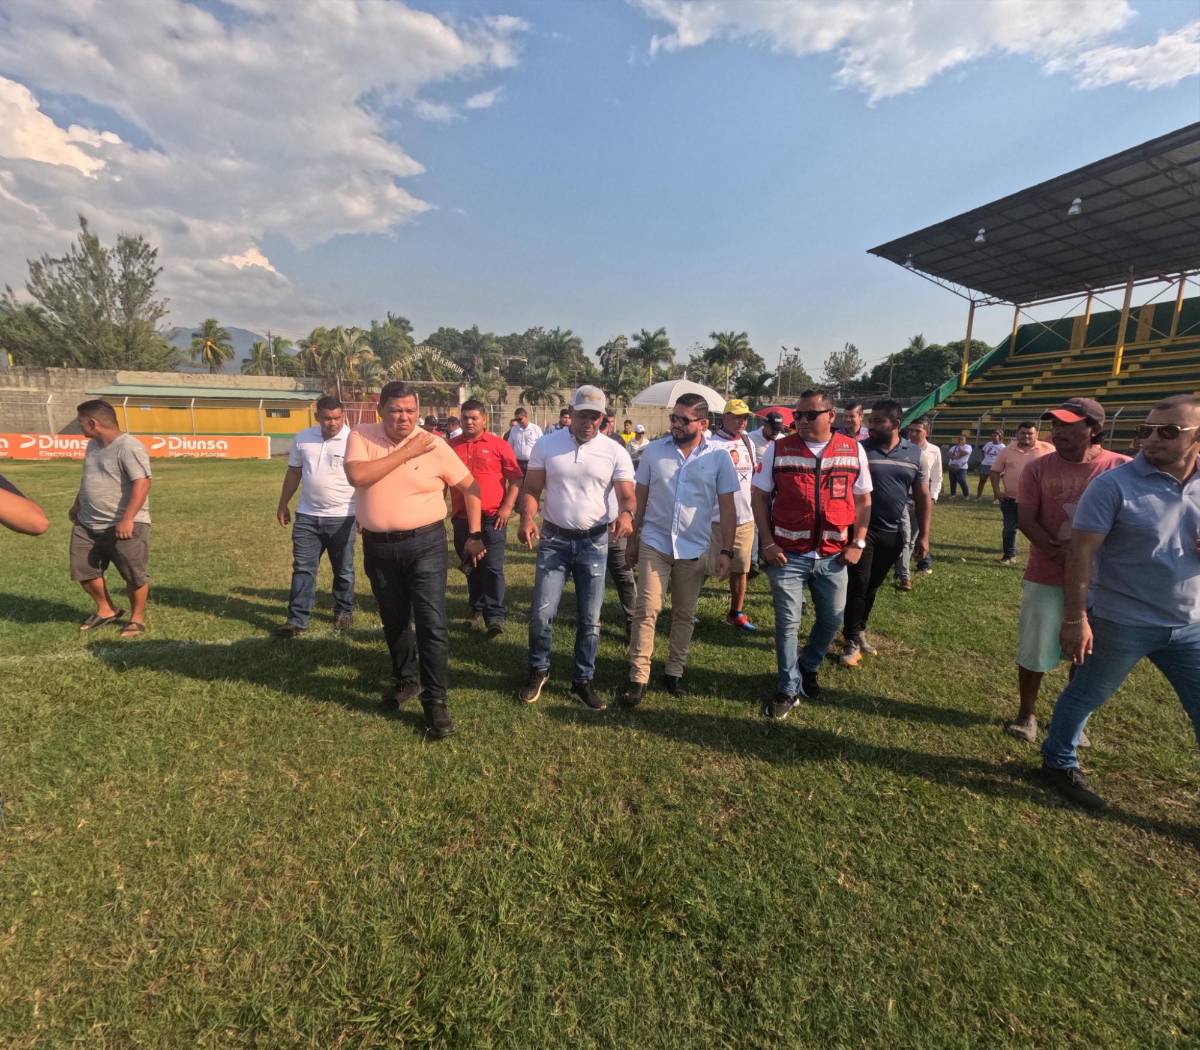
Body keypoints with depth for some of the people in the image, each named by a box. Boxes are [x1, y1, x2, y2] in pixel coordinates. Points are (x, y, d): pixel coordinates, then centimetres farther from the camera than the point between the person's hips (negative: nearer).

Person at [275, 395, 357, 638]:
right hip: (307, 516, 4)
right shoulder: (303, 438, 4)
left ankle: (344, 612, 29)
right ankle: (297, 620, 13)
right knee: (302, 568, 6)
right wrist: (283, 505, 14)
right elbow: (293, 472, 14)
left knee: (343, 570, 11)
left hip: (342, 517, -4)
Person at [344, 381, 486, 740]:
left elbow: (469, 487, 2)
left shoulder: (434, 445, -7)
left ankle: (435, 701, 5)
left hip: (425, 544, -2)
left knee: (432, 623, -7)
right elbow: (357, 475, -22)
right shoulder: (361, 436, -3)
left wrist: (475, 535, -1)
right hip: (377, 547, 3)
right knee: (393, 621, 18)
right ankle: (407, 680, 40)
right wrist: (405, 452, -21)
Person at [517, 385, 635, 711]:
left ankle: (583, 681, 26)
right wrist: (527, 519, -19)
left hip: (594, 542, 0)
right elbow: (531, 490, 0)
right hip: (553, 540, 0)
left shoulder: (615, 452, -4)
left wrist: (626, 514, -32)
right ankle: (538, 671, 24)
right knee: (541, 613, -2)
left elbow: (628, 495, -8)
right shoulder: (546, 445, -2)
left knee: (589, 618, 9)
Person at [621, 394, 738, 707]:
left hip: (694, 549, 1)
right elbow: (639, 499, 5)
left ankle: (674, 672, 28)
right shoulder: (654, 451, -2)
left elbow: (727, 509, -1)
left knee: (685, 614, 12)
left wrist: (726, 551, -7)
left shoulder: (718, 457, -4)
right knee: (647, 610, -4)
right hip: (654, 544, 0)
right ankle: (638, 678, 6)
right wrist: (632, 540, 7)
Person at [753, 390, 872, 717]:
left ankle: (808, 668, 41)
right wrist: (768, 542, -8)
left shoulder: (853, 450, 0)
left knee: (832, 619, 15)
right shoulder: (778, 449, -4)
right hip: (787, 555, -2)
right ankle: (788, 688, 21)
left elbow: (863, 500, 7)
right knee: (787, 623, 4)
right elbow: (760, 497, 0)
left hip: (833, 556, 3)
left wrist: (857, 543, 0)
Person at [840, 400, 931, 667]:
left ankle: (859, 630, 31)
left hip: (892, 534, 3)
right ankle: (851, 641, 7)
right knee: (857, 584, -5)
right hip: (861, 530, -3)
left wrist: (923, 535, 3)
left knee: (872, 586, 14)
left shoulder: (914, 454, 3)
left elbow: (923, 497, 7)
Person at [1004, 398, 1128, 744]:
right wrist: (1055, 550, -23)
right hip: (1046, 577, 0)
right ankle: (1027, 714, 25)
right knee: (1034, 650, 6)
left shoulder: (1122, 468, -4)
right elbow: (1025, 518, -8)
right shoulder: (1038, 468, -2)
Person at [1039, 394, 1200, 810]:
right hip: (1122, 624, -5)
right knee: (1085, 696, 12)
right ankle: (1058, 763, 32)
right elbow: (1081, 553, -17)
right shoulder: (1114, 485, -15)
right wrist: (1074, 618, -20)